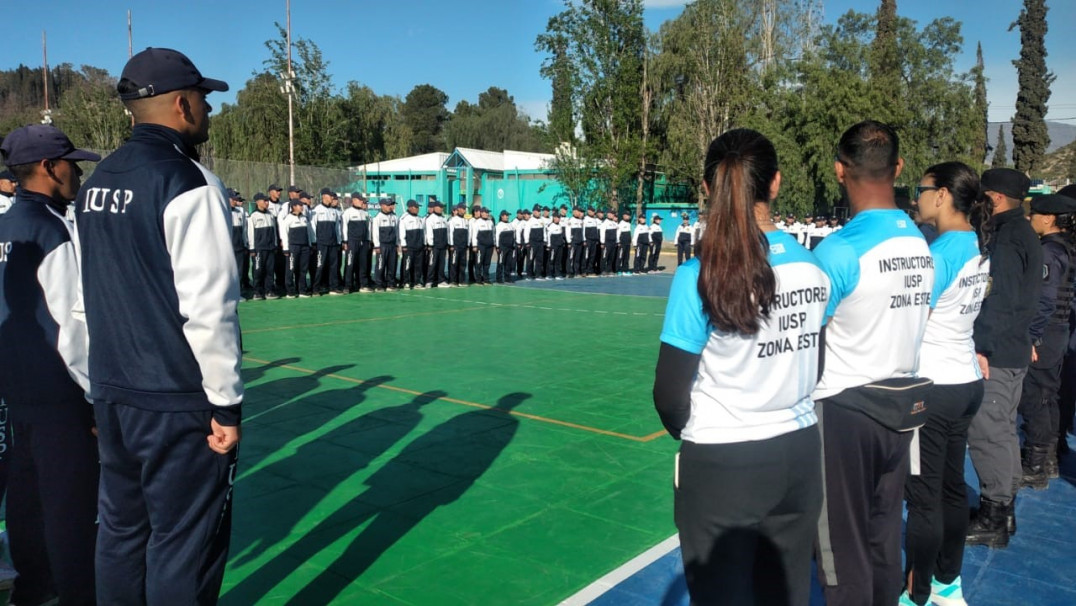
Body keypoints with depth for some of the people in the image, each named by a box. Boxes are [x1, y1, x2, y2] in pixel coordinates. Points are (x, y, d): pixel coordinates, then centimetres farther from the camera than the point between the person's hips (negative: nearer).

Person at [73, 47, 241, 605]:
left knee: (120, 527, 19)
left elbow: (96, 297, 14)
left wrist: (105, 389, 20)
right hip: (177, 402, -8)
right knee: (184, 543, 4)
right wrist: (227, 402, -14)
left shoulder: (98, 181, 9)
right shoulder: (188, 182, -15)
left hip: (112, 393, 8)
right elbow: (207, 306, -21)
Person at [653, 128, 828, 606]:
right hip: (800, 455, 5)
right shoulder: (812, 267, -3)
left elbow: (669, 395, -13)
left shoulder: (698, 278, -18)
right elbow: (816, 366, 8)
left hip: (722, 466, -4)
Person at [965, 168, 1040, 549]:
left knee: (987, 432, -5)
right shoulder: (1022, 233, 15)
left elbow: (999, 298, -23)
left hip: (995, 353, -10)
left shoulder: (1006, 237, -16)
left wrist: (982, 346, -22)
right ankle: (1003, 510, 27)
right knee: (1002, 429, 17)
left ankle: (992, 520, 3)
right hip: (1014, 349, 10)